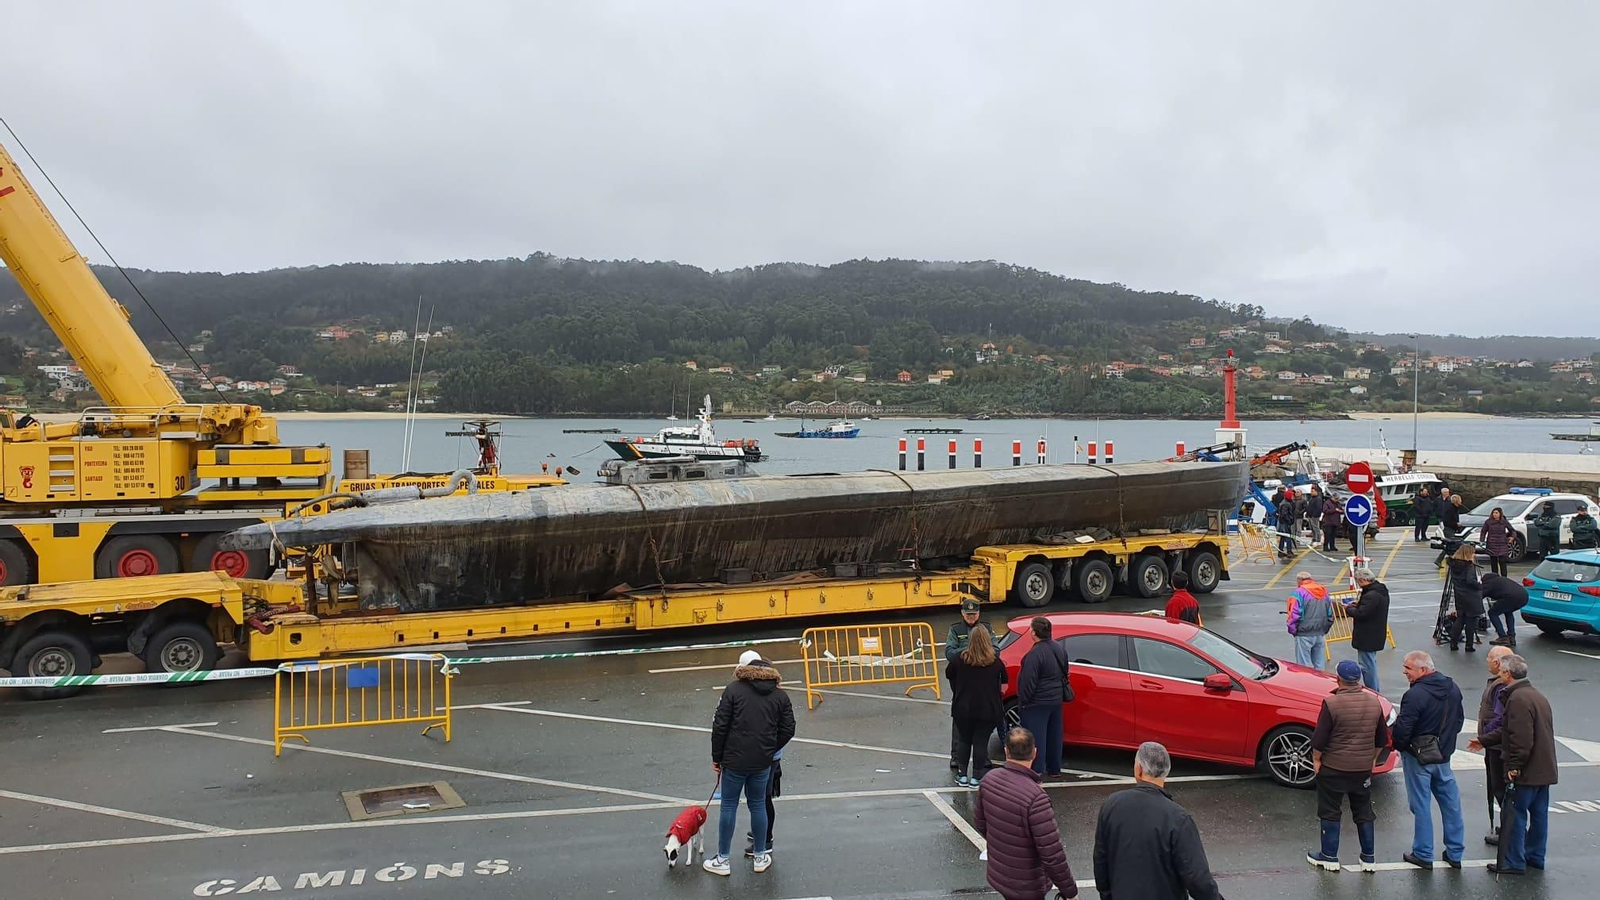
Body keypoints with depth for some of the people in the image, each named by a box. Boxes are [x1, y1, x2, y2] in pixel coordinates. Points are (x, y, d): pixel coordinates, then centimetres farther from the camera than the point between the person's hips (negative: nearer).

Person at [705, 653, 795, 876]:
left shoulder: (733, 690, -3)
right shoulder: (780, 696, 5)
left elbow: (720, 726, -7)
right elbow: (788, 730, 4)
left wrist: (716, 757, 2)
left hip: (734, 759, -2)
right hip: (763, 762, 2)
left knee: (728, 807, 8)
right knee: (758, 805, 16)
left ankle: (722, 860, 16)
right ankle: (760, 857, 25)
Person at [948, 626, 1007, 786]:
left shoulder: (959, 660, -6)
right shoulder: (996, 662, -7)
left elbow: (950, 677, 7)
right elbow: (1004, 681, 6)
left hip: (963, 709, 1)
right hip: (988, 710, -1)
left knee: (965, 741, 15)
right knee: (981, 742, 6)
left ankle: (962, 775, 16)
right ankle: (976, 777, 6)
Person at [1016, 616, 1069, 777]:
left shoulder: (1035, 654, -25)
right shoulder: (1059, 649, 3)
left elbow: (1028, 681, -23)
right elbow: (1063, 674, 14)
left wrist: (1023, 702, -13)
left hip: (1037, 703, -9)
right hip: (1056, 699, 9)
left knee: (1036, 737, 1)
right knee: (1054, 735, 18)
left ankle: (1037, 771, 6)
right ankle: (1054, 769, 29)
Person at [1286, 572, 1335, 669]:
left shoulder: (1299, 592, -10)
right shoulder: (1324, 591, 11)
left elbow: (1294, 615, -15)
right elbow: (1330, 615, 16)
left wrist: (1293, 630, -3)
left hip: (1304, 636, -6)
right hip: (1321, 635, 6)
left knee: (1305, 667, -2)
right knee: (1319, 666, 12)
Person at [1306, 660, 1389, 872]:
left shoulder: (1331, 703, -19)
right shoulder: (1374, 702, -1)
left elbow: (1320, 738, -16)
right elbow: (1382, 738, 10)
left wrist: (1316, 759, -2)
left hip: (1333, 767, -5)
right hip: (1364, 768, 5)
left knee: (1329, 812, 8)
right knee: (1364, 812, 17)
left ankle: (1329, 856, 15)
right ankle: (1369, 858, 23)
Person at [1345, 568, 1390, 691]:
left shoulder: (1371, 595, -25)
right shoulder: (1381, 591, 8)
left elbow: (1361, 614, -28)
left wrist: (1348, 609, -11)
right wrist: (1358, 605, 4)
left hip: (1367, 637, -11)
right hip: (1375, 634, 11)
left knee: (1367, 666, -3)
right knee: (1371, 664, 22)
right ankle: (1375, 691, 32)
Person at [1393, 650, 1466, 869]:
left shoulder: (1415, 695, -25)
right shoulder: (1452, 688, 1)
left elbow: (1402, 730, -23)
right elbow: (1459, 719, 13)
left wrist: (1398, 745, -3)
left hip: (1418, 757, -7)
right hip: (1444, 756, 7)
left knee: (1421, 805, 4)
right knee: (1450, 803, 15)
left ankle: (1423, 855, 13)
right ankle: (1455, 853, 24)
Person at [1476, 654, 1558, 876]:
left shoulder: (1518, 699, -20)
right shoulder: (1536, 695, 14)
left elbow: (1521, 738, -26)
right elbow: (1509, 731, 22)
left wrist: (1514, 766, -20)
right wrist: (1484, 740, 26)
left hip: (1526, 772, -10)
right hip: (1544, 770, 10)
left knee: (1515, 815, -1)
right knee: (1538, 813, 17)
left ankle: (1513, 862, 5)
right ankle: (1535, 856, 28)